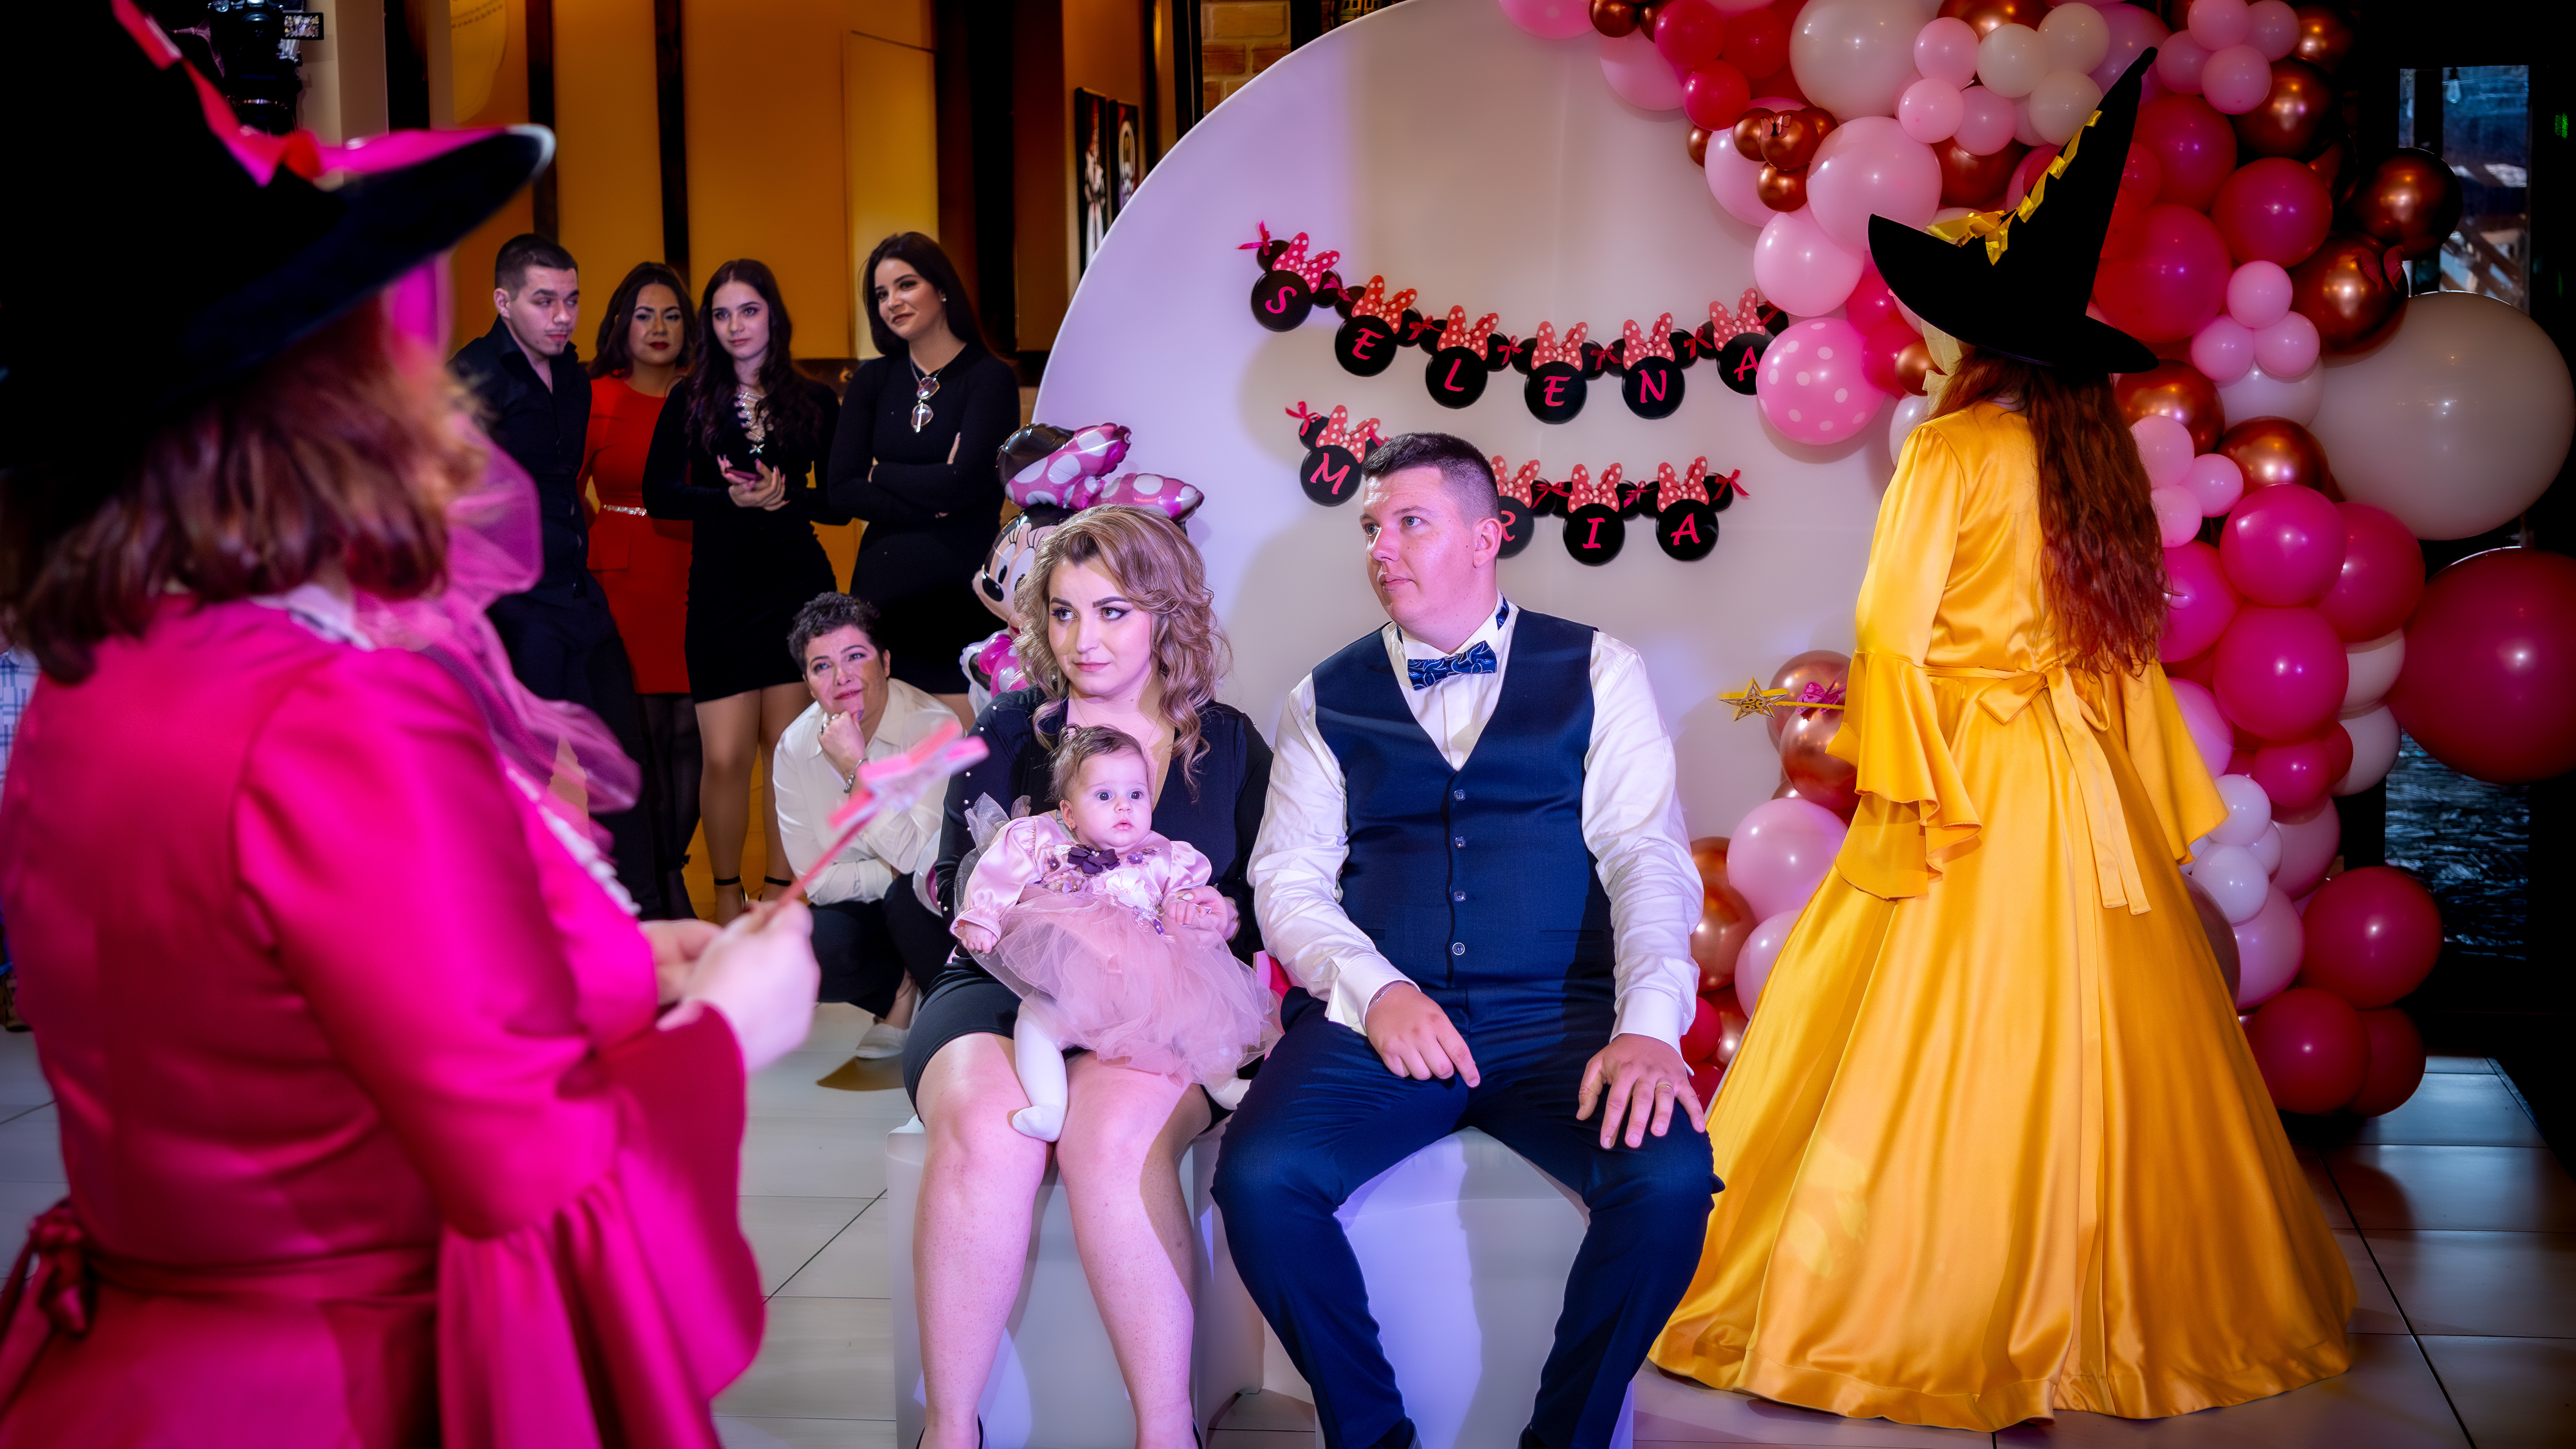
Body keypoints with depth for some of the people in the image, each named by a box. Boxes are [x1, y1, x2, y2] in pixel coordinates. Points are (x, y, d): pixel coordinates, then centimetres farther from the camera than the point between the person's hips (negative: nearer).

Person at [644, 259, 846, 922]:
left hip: (798, 585, 1)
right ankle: (727, 893, 12)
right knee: (725, 757, -4)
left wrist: (779, 496, -13)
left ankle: (783, 891, 14)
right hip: (720, 588, -1)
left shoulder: (814, 400, 7)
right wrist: (734, 499, -15)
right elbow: (659, 493, -2)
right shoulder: (691, 398, 5)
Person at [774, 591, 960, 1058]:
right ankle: (905, 987, 0)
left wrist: (856, 768, -34)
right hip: (859, 909, 3)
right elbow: (819, 879, -4)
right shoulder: (795, 749, -6)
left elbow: (921, 857, -30)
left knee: (911, 889, -36)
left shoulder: (933, 727, -20)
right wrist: (895, 872, -20)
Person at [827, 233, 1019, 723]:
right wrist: (927, 505, -10)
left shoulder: (991, 379, -2)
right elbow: (842, 491, 1)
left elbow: (962, 483, -14)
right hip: (880, 588, 4)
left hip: (959, 590, -4)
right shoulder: (874, 381, 11)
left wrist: (880, 472, -1)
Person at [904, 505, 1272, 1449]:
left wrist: (1222, 918, -14)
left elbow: (1264, 907, 10)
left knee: (1112, 1133, -36)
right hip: (1005, 988, 1)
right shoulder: (1009, 732, 12)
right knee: (985, 1131, -35)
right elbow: (958, 887, 4)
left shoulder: (1229, 744, 12)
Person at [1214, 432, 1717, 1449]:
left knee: (1669, 1181, -30)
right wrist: (1376, 990, -12)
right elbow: (1289, 880, 8)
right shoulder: (1328, 701, 16)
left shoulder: (1596, 671, 12)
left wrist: (1647, 1025, -16)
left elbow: (1649, 858, 1)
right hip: (1379, 1016, 1)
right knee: (1259, 1178, -28)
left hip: (1559, 1017, -1)